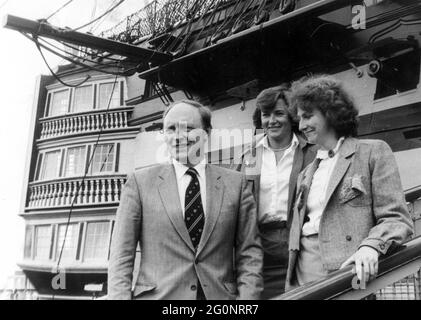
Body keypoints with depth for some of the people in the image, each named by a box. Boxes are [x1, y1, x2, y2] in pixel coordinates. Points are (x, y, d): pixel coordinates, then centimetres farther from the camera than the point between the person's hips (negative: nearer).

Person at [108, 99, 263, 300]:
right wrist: (120, 296, -11)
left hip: (221, 296, 1)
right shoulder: (140, 182, 0)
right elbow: (121, 255, -1)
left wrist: (247, 296, -9)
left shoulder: (235, 183, 3)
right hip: (156, 295, -1)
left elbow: (249, 253, 2)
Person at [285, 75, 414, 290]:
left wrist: (371, 246, -22)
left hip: (344, 272, -5)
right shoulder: (306, 175, 20)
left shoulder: (373, 152, 3)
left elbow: (397, 219, -3)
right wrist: (290, 287, 9)